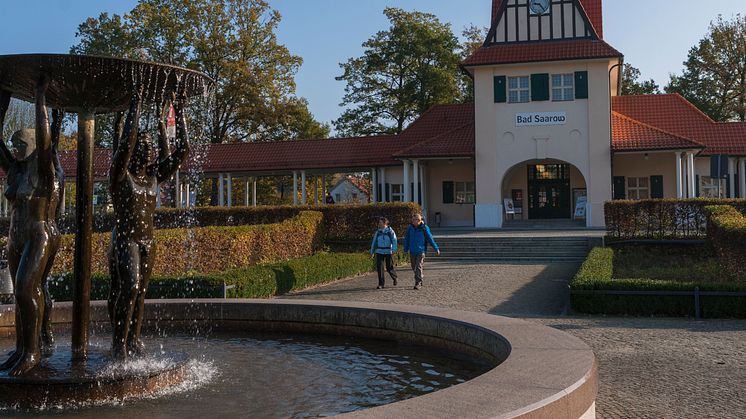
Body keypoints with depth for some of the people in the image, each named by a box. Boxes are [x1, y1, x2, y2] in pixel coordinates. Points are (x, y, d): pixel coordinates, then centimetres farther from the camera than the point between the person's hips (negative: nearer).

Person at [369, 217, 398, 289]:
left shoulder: (390, 231, -3)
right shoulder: (378, 232, 7)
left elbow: (394, 241, -10)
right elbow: (374, 242, 15)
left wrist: (393, 250, -24)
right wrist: (372, 252, 16)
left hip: (389, 252, -3)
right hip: (379, 252, 3)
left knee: (389, 268, 2)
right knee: (379, 267, -8)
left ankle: (394, 278, 33)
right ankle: (381, 284, -3)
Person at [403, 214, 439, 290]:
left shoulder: (424, 228, -8)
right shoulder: (410, 228, 1)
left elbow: (430, 239, -2)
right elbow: (406, 239, 11)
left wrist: (436, 249, 0)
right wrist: (405, 249, 10)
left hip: (421, 251, -4)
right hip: (412, 251, 4)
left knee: (419, 267, -12)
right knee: (414, 268, 11)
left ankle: (418, 283, -8)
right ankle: (420, 281, 29)